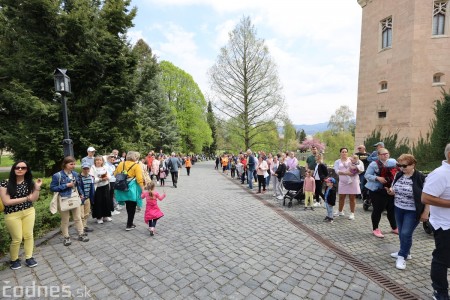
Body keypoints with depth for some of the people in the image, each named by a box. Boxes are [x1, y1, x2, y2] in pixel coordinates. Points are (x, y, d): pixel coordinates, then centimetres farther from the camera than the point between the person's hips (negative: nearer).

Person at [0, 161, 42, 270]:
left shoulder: (29, 182, -2)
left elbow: (34, 199, -3)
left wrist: (37, 187, -16)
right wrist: (26, 198, -20)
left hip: (29, 212, 3)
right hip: (12, 214, -3)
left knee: (29, 235, 11)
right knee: (17, 239, 7)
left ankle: (29, 258, 27)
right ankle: (14, 260, 33)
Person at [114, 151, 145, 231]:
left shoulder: (121, 164, 5)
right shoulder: (136, 166, -11)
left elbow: (115, 174, 13)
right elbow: (139, 179, -17)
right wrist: (142, 189, -12)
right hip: (132, 189, -6)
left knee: (128, 206, 20)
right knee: (132, 207, 8)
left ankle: (130, 222, 32)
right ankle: (129, 225, 14)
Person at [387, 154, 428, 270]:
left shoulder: (420, 178, -17)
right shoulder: (398, 175, 0)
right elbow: (395, 189, 13)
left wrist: (425, 213, -14)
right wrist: (391, 191, -10)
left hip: (412, 212, -6)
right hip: (398, 209, 6)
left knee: (406, 233, -4)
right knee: (401, 233, 15)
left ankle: (402, 257, 11)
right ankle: (404, 252, 33)